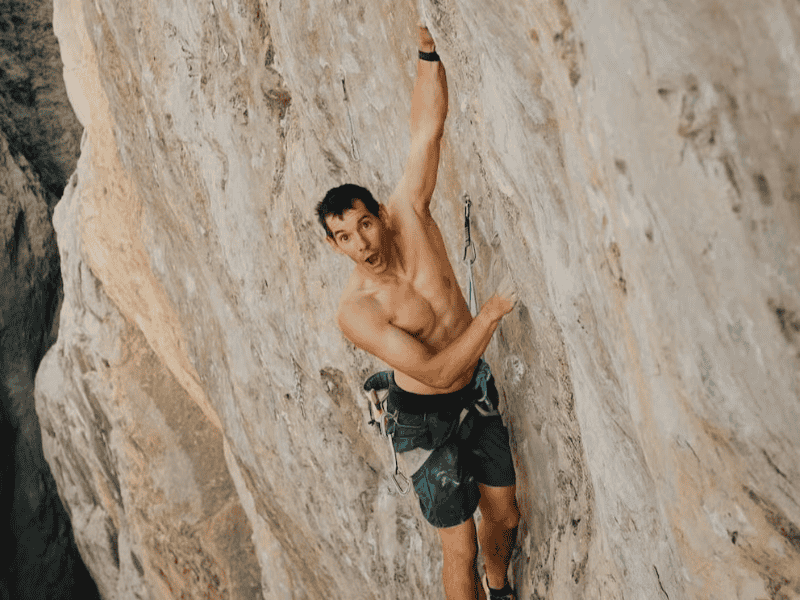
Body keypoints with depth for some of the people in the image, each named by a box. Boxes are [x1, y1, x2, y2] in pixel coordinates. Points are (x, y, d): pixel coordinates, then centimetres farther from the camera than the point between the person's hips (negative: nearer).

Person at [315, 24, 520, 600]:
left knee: (505, 516, 19)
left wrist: (428, 45, -23)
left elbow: (427, 130, -16)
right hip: (426, 420, -5)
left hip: (478, 397, 6)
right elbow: (437, 370, -29)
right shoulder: (356, 310, -25)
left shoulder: (409, 211, -13)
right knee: (460, 547, 1)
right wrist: (493, 310, -28)